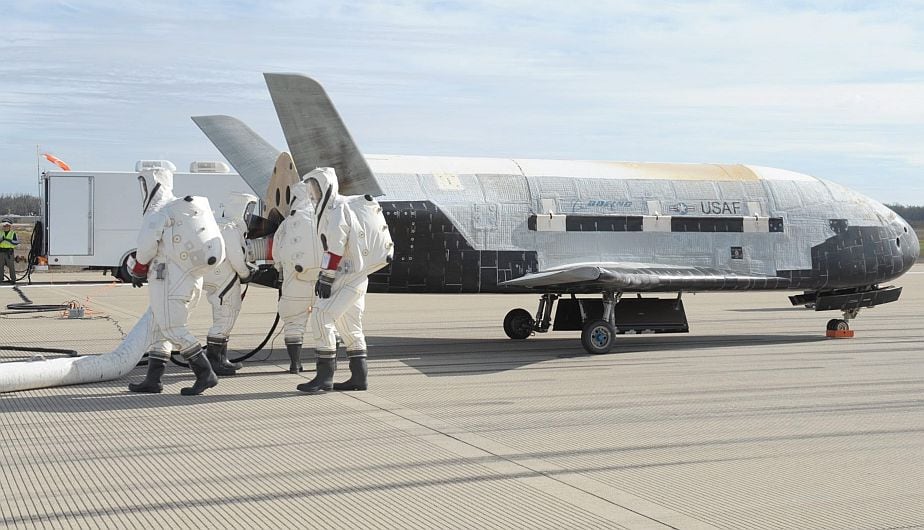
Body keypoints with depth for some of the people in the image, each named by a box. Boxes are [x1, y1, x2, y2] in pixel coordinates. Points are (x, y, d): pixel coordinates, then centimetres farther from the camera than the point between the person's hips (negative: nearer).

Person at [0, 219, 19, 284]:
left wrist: (8, 240, -19)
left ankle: (13, 279, 5)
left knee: (11, 266, -1)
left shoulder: (13, 234, 1)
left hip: (9, 252, -4)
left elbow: (17, 242, -9)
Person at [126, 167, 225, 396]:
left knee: (172, 328, -7)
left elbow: (146, 247, -18)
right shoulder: (182, 209, 17)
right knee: (161, 327, 13)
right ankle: (152, 380, 15)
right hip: (190, 278, 9)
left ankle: (205, 374, -8)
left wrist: (138, 271, -1)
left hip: (169, 279, -9)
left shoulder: (156, 213, -11)